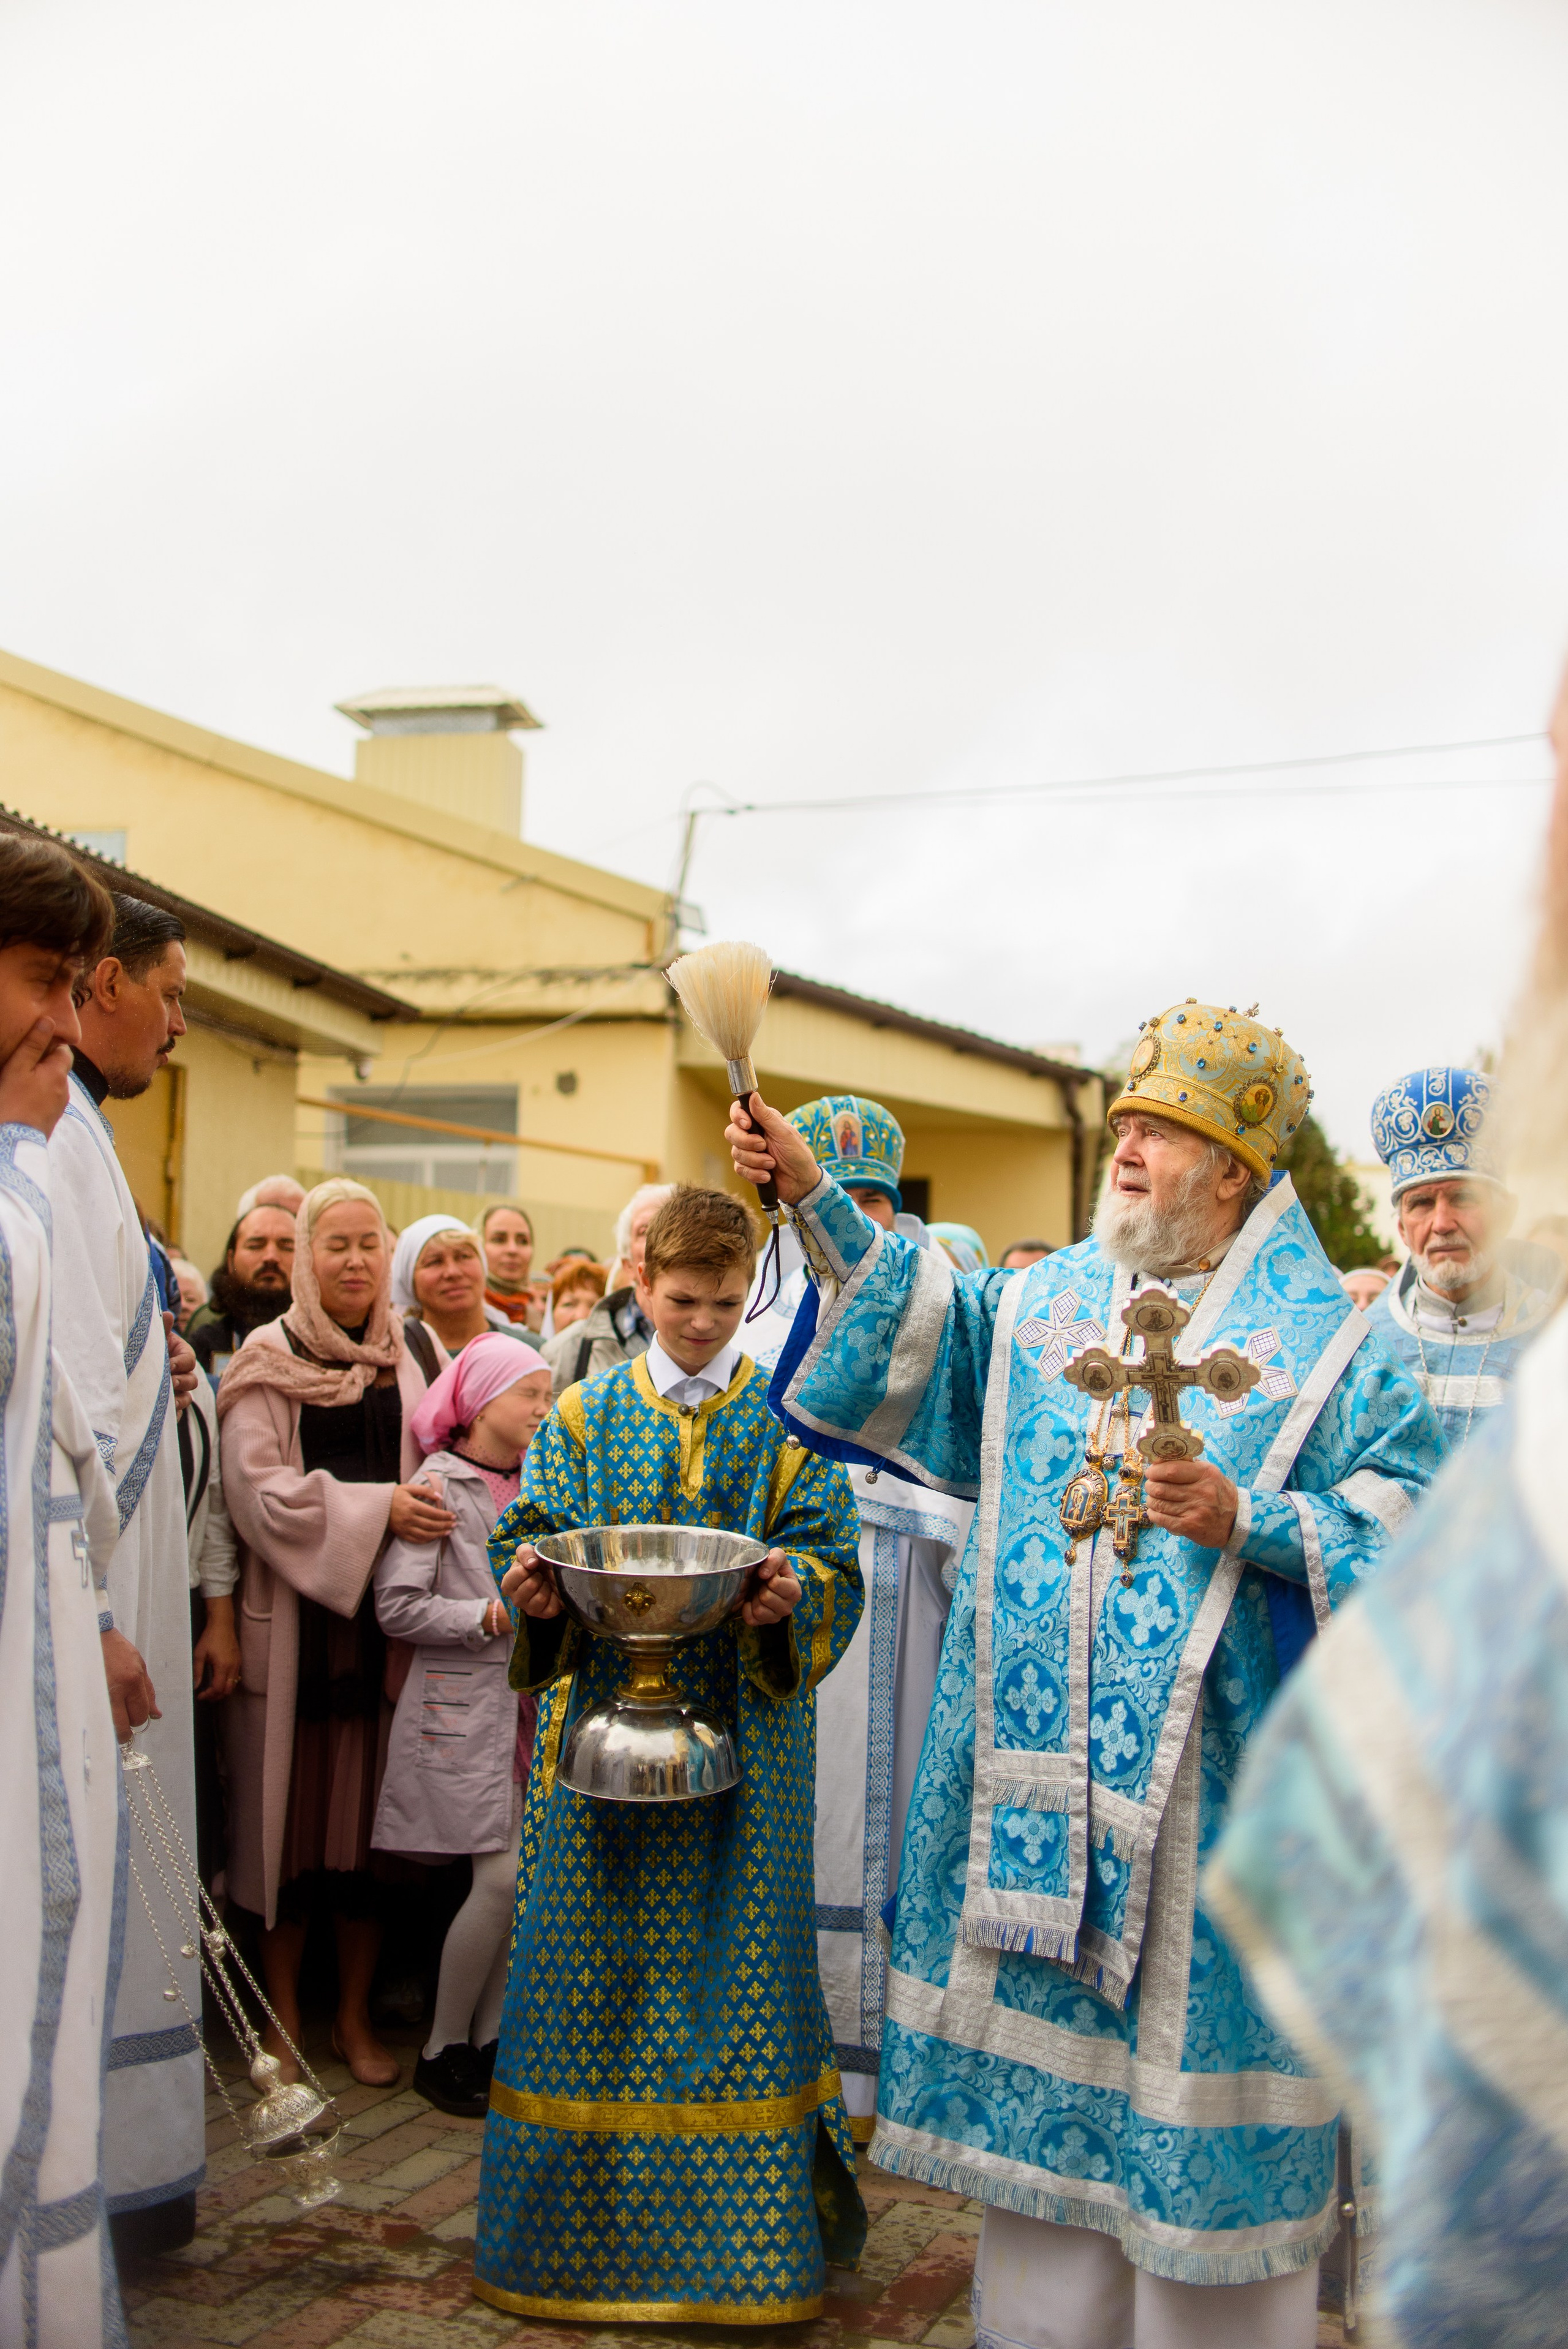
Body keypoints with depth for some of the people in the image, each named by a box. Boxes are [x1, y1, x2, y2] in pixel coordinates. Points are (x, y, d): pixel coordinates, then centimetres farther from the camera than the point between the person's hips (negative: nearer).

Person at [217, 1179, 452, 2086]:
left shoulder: (415, 1355, 9)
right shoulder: (269, 1360, 0)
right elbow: (258, 1486, -10)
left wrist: (427, 1504, -8)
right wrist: (376, 1507, -16)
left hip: (387, 1612, 2)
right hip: (295, 1614, -2)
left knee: (371, 1811, 7)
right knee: (293, 1806, 3)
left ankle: (356, 2013, 21)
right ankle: (284, 2018, 18)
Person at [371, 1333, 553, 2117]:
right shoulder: (440, 1486, -7)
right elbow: (396, 1605, -11)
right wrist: (489, 1618, -16)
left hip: (528, 1700, 6)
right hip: (463, 1706, -6)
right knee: (504, 1874, -9)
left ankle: (489, 2035, 18)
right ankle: (442, 2048, 8)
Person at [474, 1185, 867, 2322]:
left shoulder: (787, 1420, 6)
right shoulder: (585, 1413, 9)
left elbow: (834, 1557, -1)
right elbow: (534, 1534, 5)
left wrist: (791, 1593, -22)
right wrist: (536, 1582, -17)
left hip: (743, 1729, -1)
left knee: (736, 1957, 1)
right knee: (596, 1957, 5)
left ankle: (740, 2235, 15)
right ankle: (589, 2217, 22)